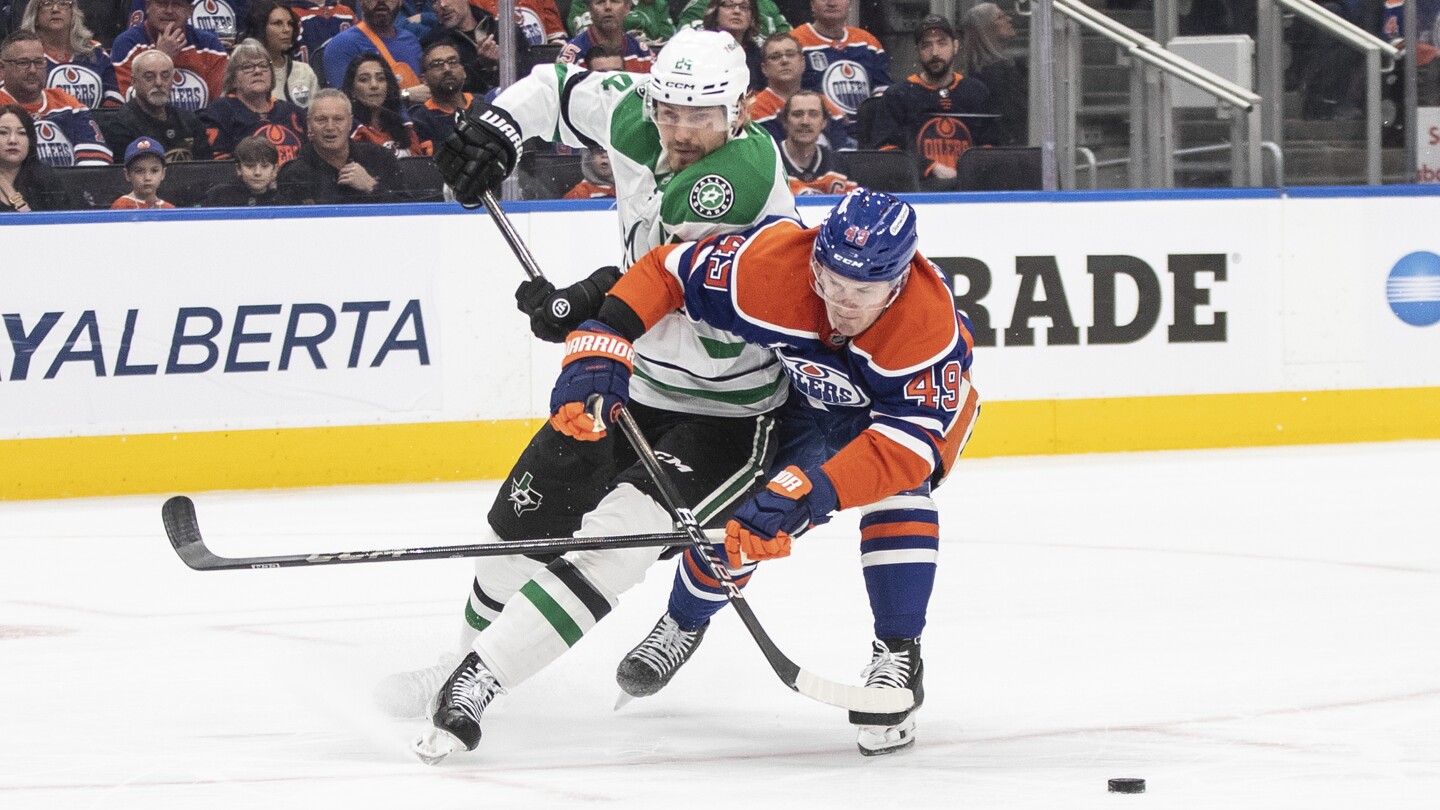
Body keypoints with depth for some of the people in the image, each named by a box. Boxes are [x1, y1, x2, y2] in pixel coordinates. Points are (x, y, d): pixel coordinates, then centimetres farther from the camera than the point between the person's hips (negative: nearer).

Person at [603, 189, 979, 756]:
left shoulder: (929, 324, -44)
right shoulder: (770, 263, -38)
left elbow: (903, 442, -46)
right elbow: (663, 274, -25)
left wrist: (806, 492, -55)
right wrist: (603, 351, -37)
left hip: (925, 397, -3)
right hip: (807, 390, 3)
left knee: (895, 491, -32)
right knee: (749, 511, -5)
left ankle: (898, 658, -17)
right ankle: (683, 622, 28)